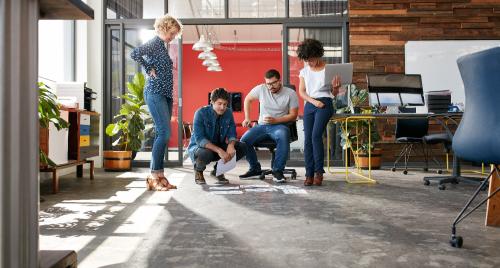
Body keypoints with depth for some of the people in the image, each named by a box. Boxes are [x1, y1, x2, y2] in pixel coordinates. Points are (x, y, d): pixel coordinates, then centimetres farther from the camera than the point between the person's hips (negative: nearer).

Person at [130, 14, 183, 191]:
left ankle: (159, 176, 10)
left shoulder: (164, 45, 20)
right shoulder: (154, 43, -7)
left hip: (165, 95, 9)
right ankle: (154, 176, -10)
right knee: (164, 133, -14)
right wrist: (149, 69, -13)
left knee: (161, 134, 6)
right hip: (155, 94, -9)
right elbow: (134, 54, -23)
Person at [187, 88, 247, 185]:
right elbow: (199, 139, -28)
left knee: (242, 147, -16)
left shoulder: (228, 112, -6)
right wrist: (218, 150, -41)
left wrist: (231, 145, -31)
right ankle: (198, 170, -2)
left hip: (219, 146, 5)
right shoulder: (201, 113, -20)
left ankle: (218, 169, 6)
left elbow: (232, 134, -6)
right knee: (205, 153, -40)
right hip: (198, 147, -5)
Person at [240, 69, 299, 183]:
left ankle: (277, 170, -25)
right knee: (244, 141, -20)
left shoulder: (290, 93, -4)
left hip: (280, 125, -3)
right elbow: (247, 99, 18)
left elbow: (293, 115, -4)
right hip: (262, 125, 3)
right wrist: (247, 118, 10)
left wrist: (275, 120, -17)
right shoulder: (261, 89, 1)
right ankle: (255, 168, 4)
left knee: (283, 137, -39)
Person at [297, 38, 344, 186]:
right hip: (309, 105, 4)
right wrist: (314, 101, -8)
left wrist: (335, 87, -17)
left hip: (325, 104, -4)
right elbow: (301, 92, 8)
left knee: (316, 135, -20)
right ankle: (309, 174, -1)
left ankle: (319, 171, -9)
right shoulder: (304, 71, 11)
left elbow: (334, 94, 6)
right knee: (307, 139, -5)